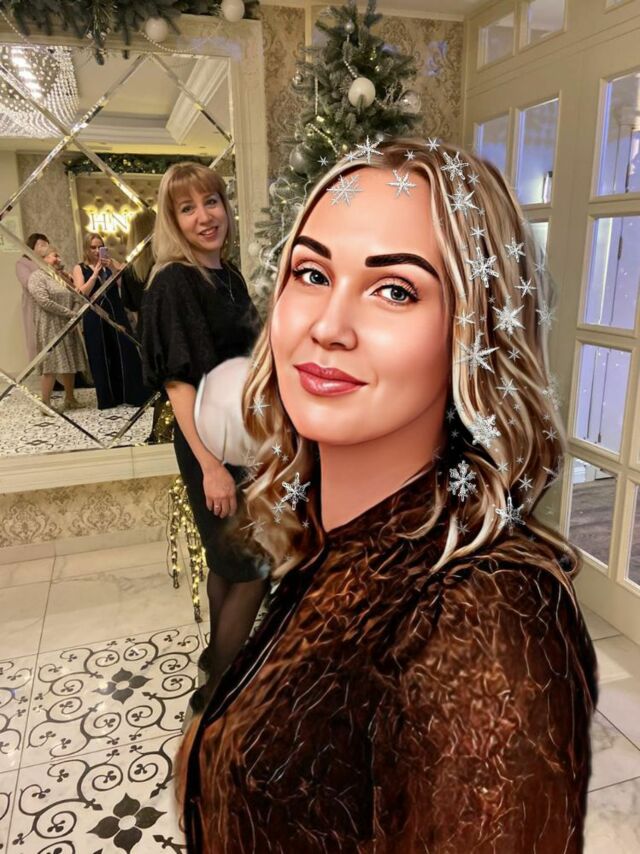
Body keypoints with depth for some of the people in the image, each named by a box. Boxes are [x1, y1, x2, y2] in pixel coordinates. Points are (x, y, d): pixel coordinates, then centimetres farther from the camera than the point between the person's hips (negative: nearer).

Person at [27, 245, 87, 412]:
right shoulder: (37, 277, -5)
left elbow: (76, 299, 11)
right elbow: (44, 302, -17)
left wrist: (75, 316, -8)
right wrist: (70, 314, -15)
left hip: (68, 327, 7)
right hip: (50, 329, -7)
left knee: (69, 363, 8)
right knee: (51, 365, -8)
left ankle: (70, 399, 18)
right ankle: (45, 403, -2)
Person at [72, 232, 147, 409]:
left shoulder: (111, 263, 8)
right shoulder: (79, 268, 4)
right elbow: (81, 293, -9)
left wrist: (114, 268, -17)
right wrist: (95, 273, -14)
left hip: (116, 314, 1)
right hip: (94, 318, -1)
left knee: (126, 353, -2)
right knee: (101, 358, 3)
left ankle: (134, 395, 4)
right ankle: (109, 398, 12)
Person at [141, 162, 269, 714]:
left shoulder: (229, 275, 8)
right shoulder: (174, 283, -16)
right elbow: (178, 382, -21)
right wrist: (210, 466, -25)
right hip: (211, 445, -8)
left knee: (229, 558, 19)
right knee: (253, 567, 0)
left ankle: (221, 655, 39)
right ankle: (217, 691, 18)